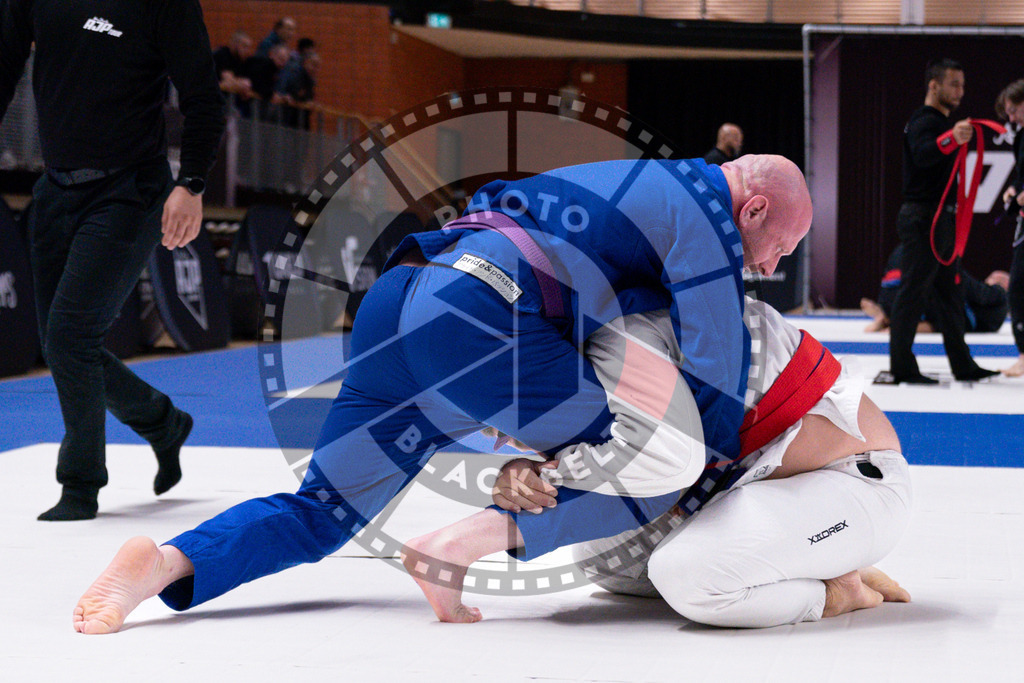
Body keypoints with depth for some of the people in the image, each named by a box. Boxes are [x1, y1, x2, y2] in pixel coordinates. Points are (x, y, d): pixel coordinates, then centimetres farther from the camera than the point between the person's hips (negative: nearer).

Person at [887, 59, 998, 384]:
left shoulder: (941, 123, 20)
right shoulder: (923, 122, -13)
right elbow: (922, 153, -35)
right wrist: (951, 138, -51)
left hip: (940, 219, 11)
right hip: (923, 218, -11)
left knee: (948, 291, 13)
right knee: (914, 290, -10)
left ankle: (963, 365, 19)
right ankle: (901, 367, -8)